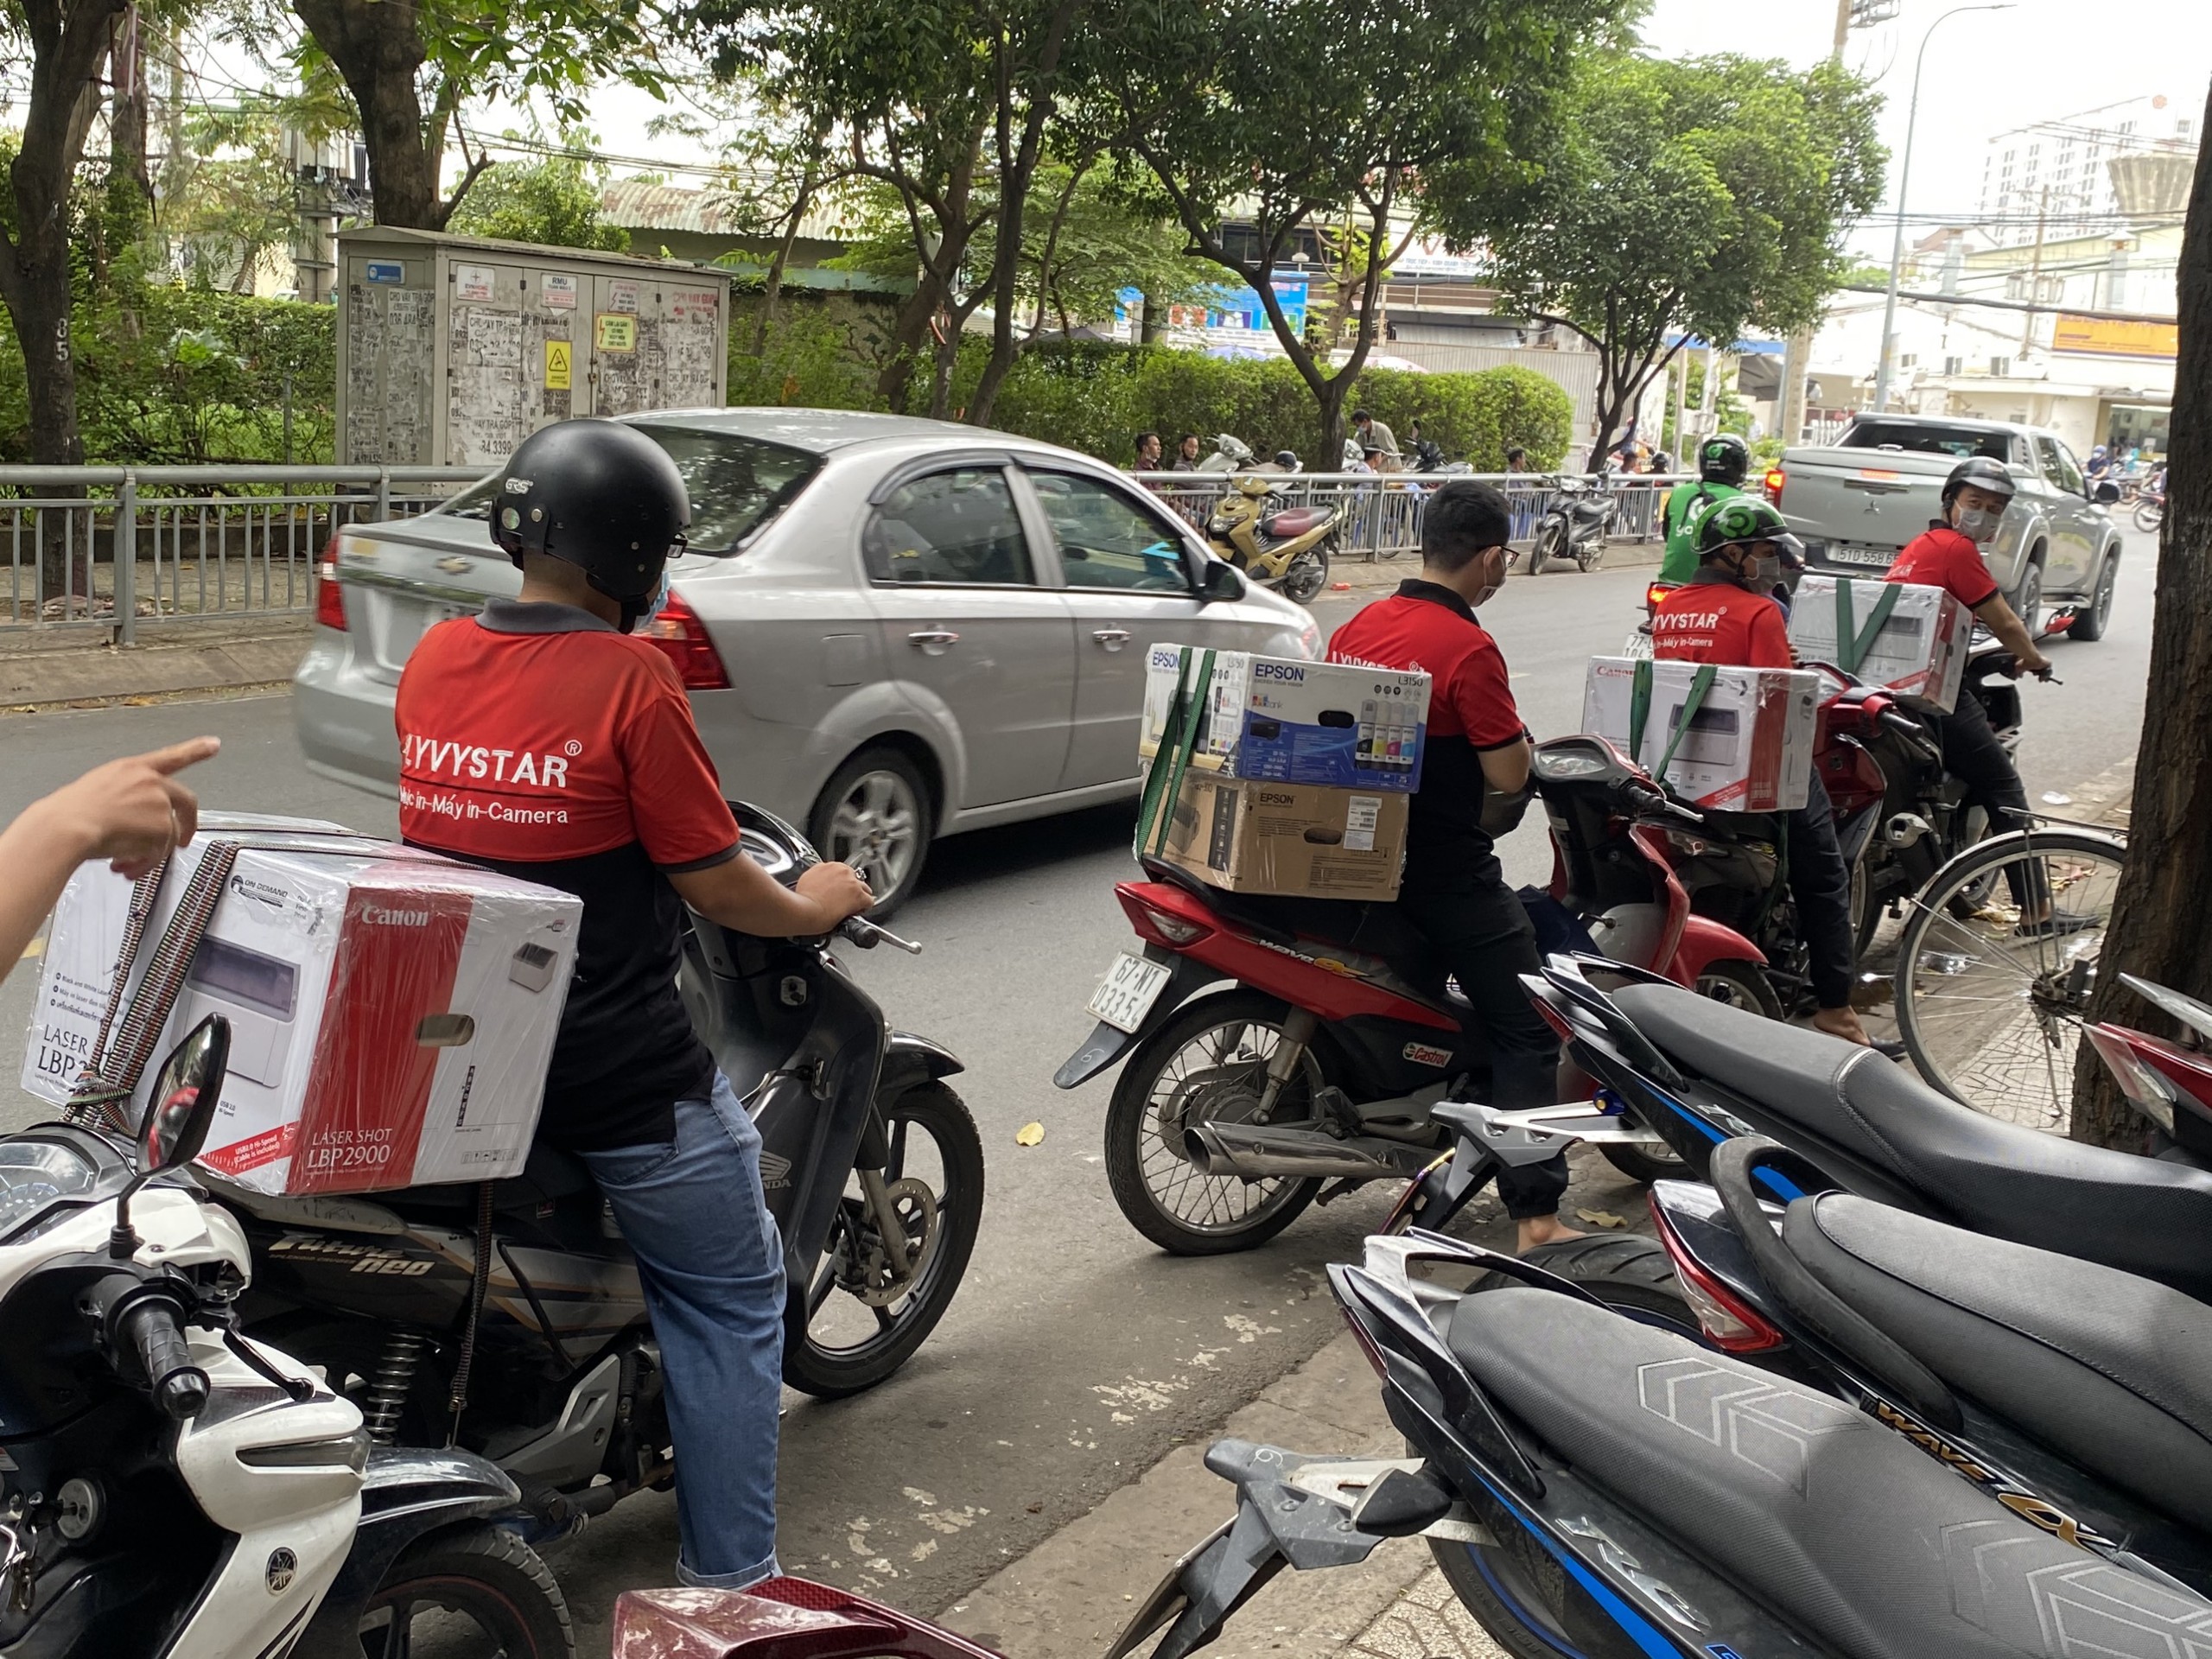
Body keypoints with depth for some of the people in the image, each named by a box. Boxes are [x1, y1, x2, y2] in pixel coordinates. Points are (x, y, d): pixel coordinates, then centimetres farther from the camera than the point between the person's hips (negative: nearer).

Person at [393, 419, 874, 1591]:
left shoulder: (433, 660, 2)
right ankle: (729, 1580, 14)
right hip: (615, 1074, -7)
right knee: (729, 1302, 10)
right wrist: (814, 905, 6)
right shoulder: (630, 679, -18)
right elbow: (714, 885, -13)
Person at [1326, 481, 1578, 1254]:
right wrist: (1518, 740, 3)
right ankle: (1536, 1216, -3)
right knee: (1525, 1032, 0)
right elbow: (1510, 778, -18)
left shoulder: (1356, 629, 3)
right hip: (1446, 872, -8)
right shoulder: (1469, 650, -20)